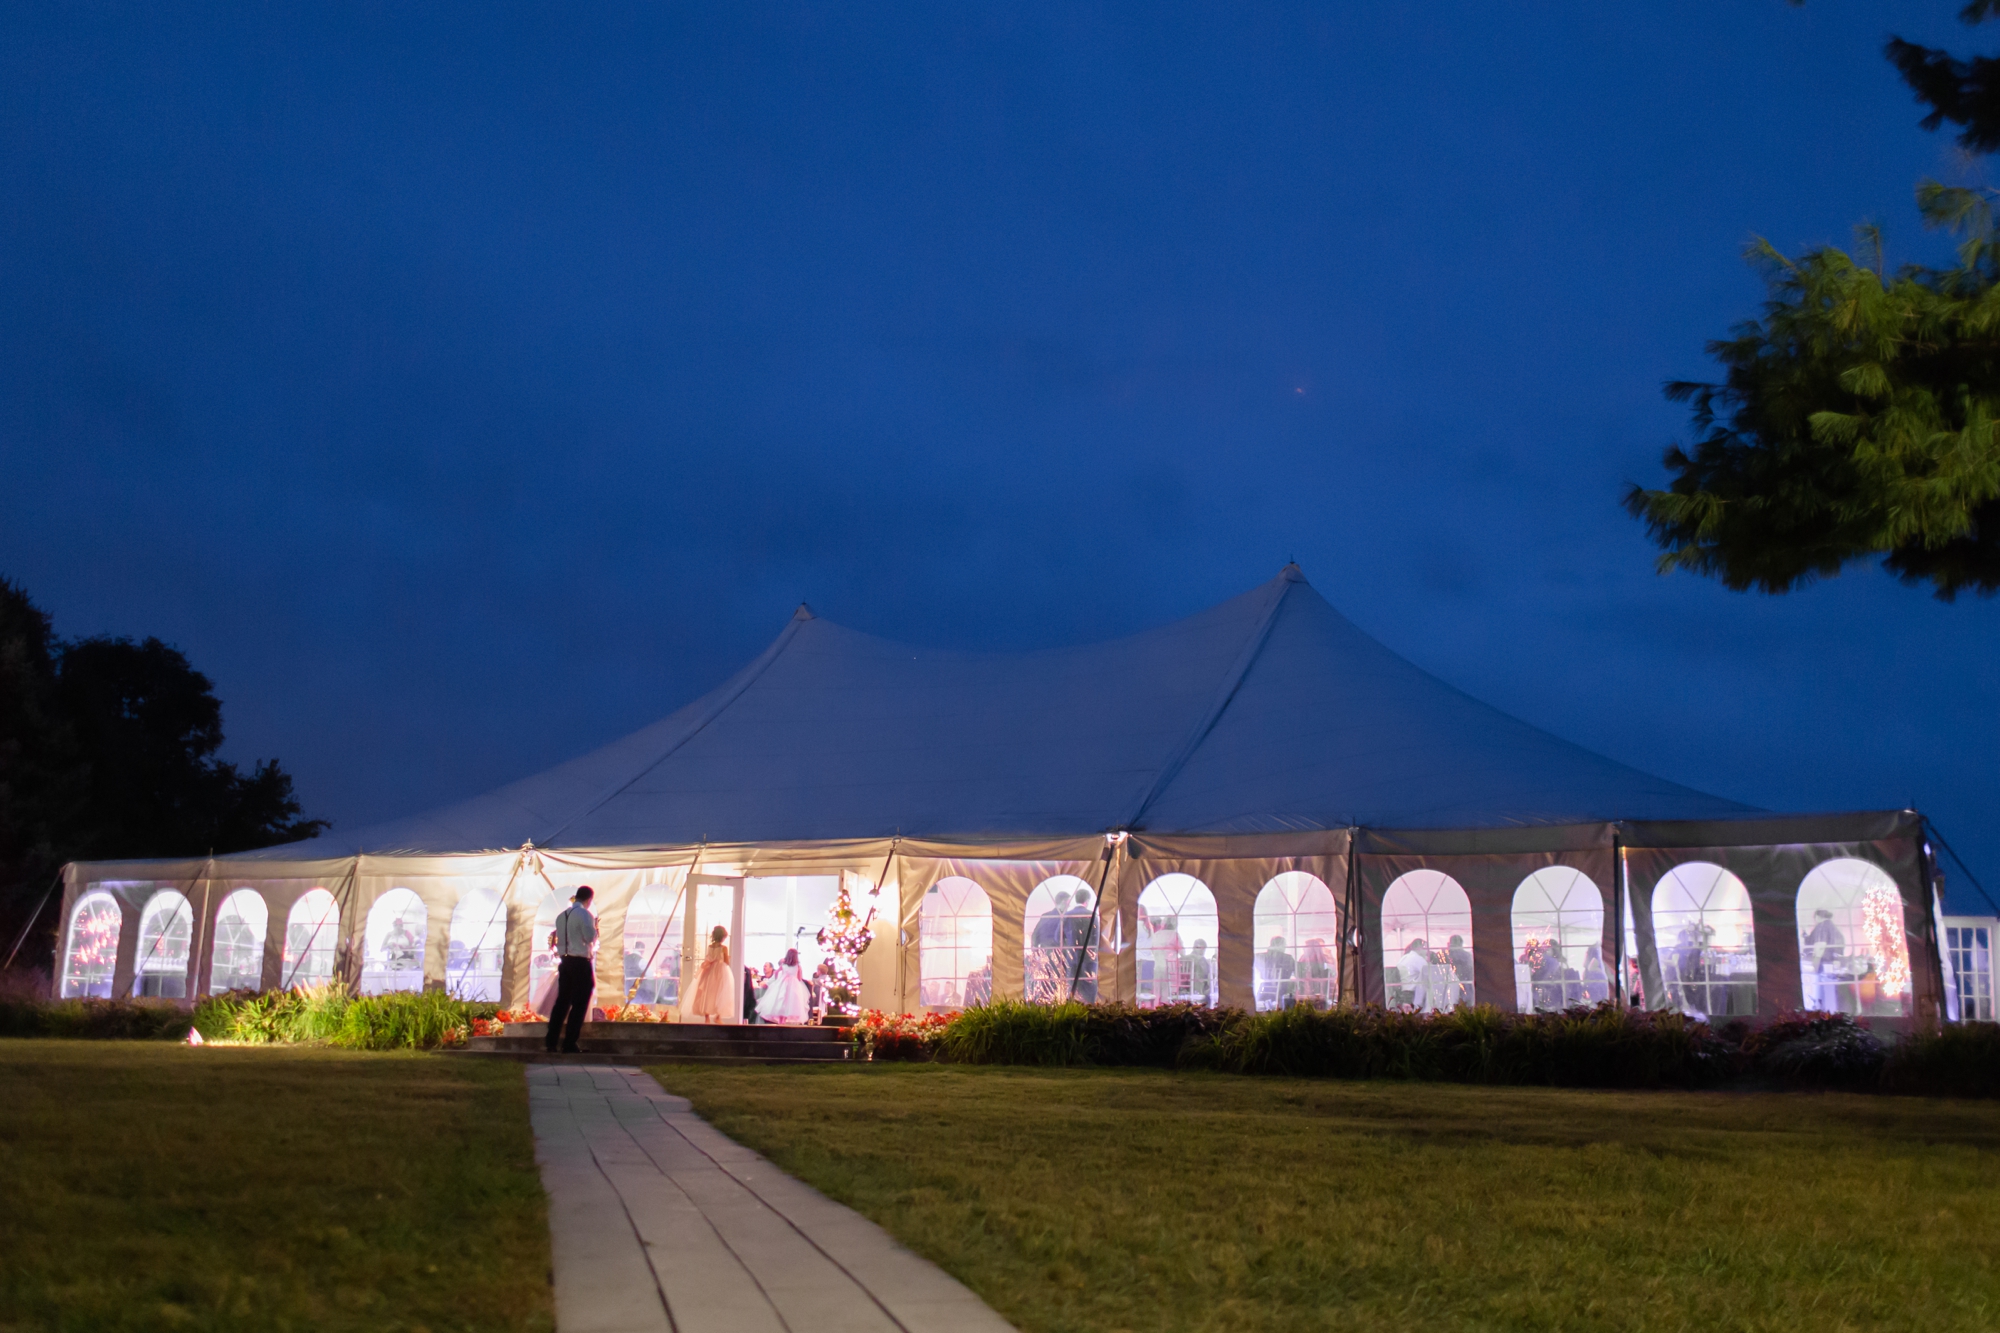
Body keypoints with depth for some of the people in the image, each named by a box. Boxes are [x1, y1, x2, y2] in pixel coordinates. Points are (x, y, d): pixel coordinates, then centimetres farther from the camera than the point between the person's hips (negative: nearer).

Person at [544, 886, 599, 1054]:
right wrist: (595, 927, -1)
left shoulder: (561, 915, 11)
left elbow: (558, 939, 15)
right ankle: (569, 1045, -3)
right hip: (581, 962, -7)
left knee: (562, 1002, 11)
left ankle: (550, 1043, 10)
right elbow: (590, 937, -17)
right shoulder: (584, 914, -11)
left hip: (565, 962, 7)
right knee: (579, 1005, -1)